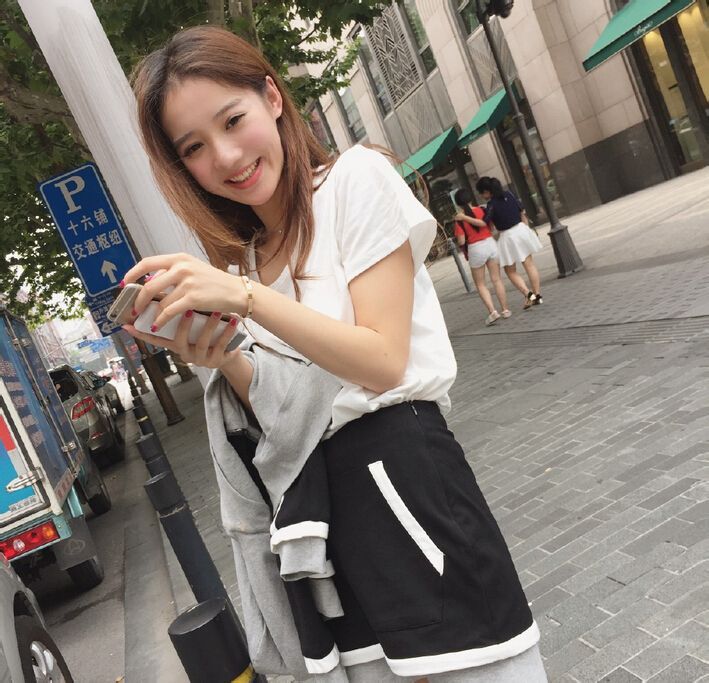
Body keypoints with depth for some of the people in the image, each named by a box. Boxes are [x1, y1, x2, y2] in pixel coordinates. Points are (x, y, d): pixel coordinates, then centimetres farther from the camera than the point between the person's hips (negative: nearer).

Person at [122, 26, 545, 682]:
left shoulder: (354, 178, -5)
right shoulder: (237, 255, 12)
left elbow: (383, 363, -13)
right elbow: (276, 410, 11)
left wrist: (246, 296, -20)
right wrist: (224, 361, -9)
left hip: (402, 480, -5)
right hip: (315, 506, 6)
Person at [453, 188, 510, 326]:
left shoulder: (459, 220, -9)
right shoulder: (481, 210, -1)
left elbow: (461, 242, -12)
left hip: (475, 249, -3)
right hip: (490, 243, 3)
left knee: (480, 284, 8)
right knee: (496, 279, 12)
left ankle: (493, 311, -4)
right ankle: (505, 309, 15)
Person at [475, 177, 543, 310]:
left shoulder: (492, 205, -17)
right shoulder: (508, 194, 1)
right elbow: (522, 212, 7)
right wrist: (527, 228, 18)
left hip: (507, 236, -5)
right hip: (521, 229, 6)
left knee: (511, 271, 10)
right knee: (529, 264, 14)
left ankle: (528, 293, -6)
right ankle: (537, 294, 17)